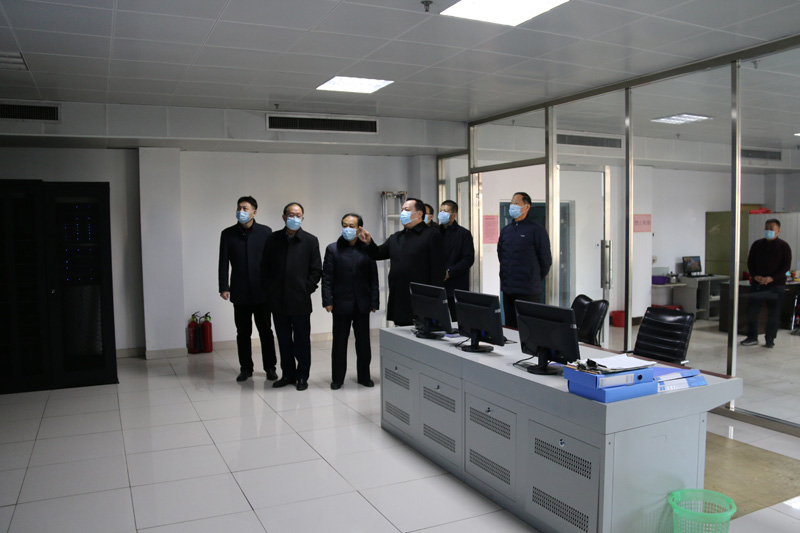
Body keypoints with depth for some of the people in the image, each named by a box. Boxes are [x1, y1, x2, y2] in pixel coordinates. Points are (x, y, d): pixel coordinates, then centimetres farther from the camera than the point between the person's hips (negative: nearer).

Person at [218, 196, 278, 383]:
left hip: (262, 291, -1)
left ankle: (270, 367, 16)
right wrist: (224, 287, -6)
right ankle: (246, 368, 19)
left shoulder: (265, 232, 0)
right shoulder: (228, 234, 4)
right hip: (240, 292, 1)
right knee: (243, 332, 8)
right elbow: (223, 263, 2)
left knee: (265, 331, 6)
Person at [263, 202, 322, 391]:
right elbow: (265, 267, 9)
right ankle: (288, 374, 23)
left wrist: (306, 289, -6)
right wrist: (271, 290, 2)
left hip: (300, 301, -2)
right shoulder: (274, 239, 7)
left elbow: (316, 270, 1)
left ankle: (302, 376, 17)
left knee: (302, 340, 5)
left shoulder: (310, 241, 0)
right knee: (284, 340, 11)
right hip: (278, 301, 3)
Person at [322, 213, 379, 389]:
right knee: (339, 341, 6)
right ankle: (337, 378, 17)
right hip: (341, 302, -1)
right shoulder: (333, 249, 2)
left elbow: (373, 278, 4)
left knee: (363, 341, 8)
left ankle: (364, 376, 21)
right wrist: (327, 301, -8)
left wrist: (374, 302, -1)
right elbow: (327, 277, 0)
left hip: (362, 303, 1)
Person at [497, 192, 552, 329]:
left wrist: (535, 279, 5)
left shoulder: (537, 230, -5)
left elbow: (545, 259, -2)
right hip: (507, 288, 6)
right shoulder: (505, 231, 13)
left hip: (527, 290, -6)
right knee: (510, 326, 10)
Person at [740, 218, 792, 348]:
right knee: (752, 310, -1)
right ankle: (752, 337, 9)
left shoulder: (783, 246, 0)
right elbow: (750, 263, 8)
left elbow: (786, 266, -4)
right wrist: (755, 276, -9)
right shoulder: (757, 245, 9)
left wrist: (771, 278, -15)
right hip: (757, 283, 3)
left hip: (776, 285, -3)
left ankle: (770, 339, 11)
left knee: (773, 313, 1)